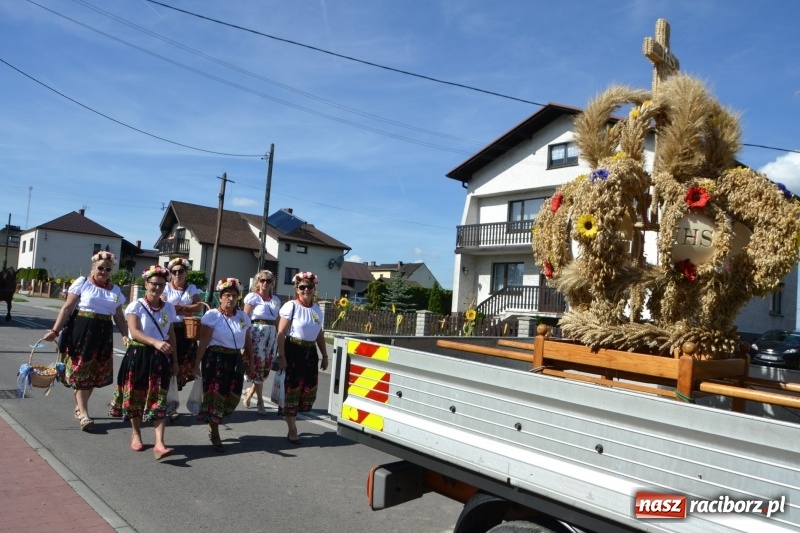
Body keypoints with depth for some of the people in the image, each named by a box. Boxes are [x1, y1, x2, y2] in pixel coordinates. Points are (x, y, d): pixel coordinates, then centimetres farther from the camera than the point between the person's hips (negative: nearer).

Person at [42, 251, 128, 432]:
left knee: (94, 373, 8)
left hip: (103, 334, 4)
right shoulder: (82, 283, 0)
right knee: (80, 371, -4)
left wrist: (126, 335, 1)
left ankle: (79, 406, 25)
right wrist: (55, 330, -11)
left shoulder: (115, 290, 11)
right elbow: (67, 308, -4)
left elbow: (118, 316, 14)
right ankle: (83, 414, -4)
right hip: (80, 330, -4)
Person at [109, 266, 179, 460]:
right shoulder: (136, 306, -6)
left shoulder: (168, 307, 6)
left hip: (160, 357, 2)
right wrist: (156, 342, -37)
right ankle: (136, 433, 32)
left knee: (159, 398, -6)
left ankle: (159, 444, -12)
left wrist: (175, 360, 11)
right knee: (135, 395, 9)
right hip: (138, 355, -2)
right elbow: (134, 331, -20)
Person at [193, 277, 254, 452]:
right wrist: (197, 363, -11)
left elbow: (248, 342, 14)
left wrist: (250, 363, 13)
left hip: (236, 360, 5)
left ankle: (213, 423, 33)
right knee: (215, 395, 1)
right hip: (216, 359, -5)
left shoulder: (243, 317, 8)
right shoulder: (212, 315, -7)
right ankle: (215, 435, 16)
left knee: (232, 397, 7)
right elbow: (203, 342, -9)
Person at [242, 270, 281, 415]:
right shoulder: (252, 297, 1)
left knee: (266, 366, 4)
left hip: (272, 334, 5)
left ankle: (250, 392, 27)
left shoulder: (276, 300, 15)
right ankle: (260, 401, 7)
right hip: (257, 332, -5)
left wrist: (279, 338, 10)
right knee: (258, 365, -4)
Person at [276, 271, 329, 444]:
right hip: (293, 350, -6)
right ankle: (292, 431, 13)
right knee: (292, 388, 1)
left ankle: (287, 412, 30)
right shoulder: (291, 306, -7)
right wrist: (281, 355, -16)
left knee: (309, 389, 7)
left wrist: (325, 356, 17)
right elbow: (281, 333, -10)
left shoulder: (317, 309, 11)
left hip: (310, 352, 6)